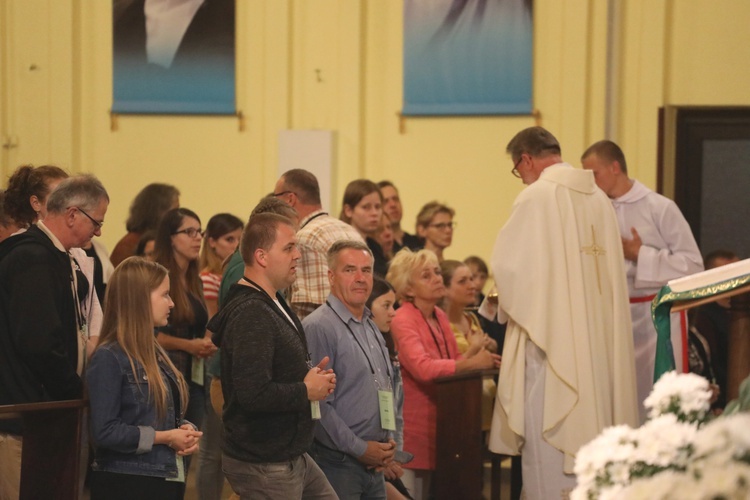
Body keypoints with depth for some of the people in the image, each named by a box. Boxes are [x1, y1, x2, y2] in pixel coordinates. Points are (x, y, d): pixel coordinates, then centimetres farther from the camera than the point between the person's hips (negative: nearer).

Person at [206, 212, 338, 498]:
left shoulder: (273, 305, 13)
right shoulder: (250, 314, -22)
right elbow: (253, 394, -32)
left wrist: (311, 376, 4)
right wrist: (306, 391, -16)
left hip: (293, 458, 10)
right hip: (263, 466, -10)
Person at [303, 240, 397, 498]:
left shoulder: (371, 327, 16)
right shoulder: (318, 327, -13)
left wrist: (388, 443, 8)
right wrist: (360, 449, -14)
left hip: (374, 465, 8)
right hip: (338, 464, -8)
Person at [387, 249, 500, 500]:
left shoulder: (440, 317, 10)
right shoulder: (403, 320, -14)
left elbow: (453, 363, 11)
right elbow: (422, 368, -28)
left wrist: (475, 354, -9)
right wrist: (471, 363, -28)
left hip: (436, 421, 8)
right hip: (412, 422, -8)